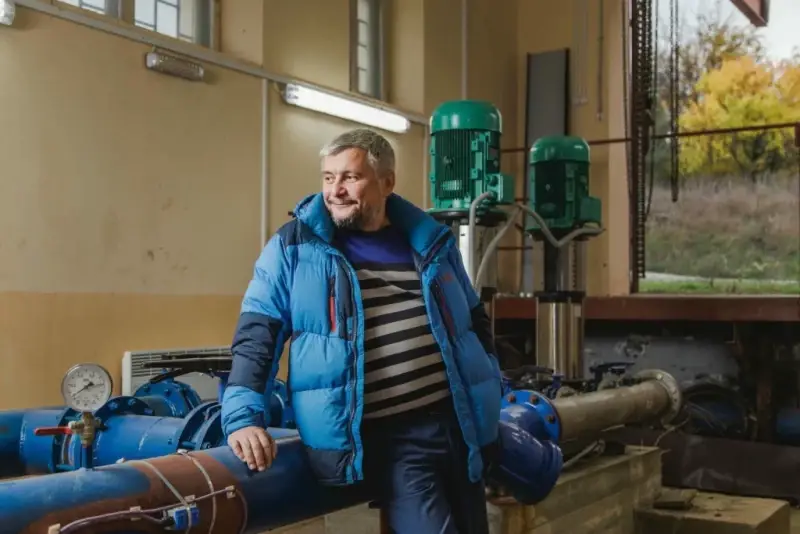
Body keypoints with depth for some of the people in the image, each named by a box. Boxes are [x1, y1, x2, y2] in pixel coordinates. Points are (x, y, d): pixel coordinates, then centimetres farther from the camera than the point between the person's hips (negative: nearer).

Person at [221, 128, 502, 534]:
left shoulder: (432, 241, 10)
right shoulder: (295, 246, -2)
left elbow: (474, 321, 21)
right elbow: (256, 335, -5)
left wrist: (489, 395, 18)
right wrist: (243, 415, -17)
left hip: (457, 423, 5)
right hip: (384, 437, -5)